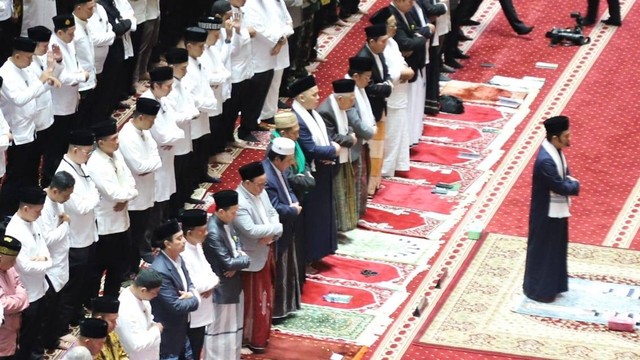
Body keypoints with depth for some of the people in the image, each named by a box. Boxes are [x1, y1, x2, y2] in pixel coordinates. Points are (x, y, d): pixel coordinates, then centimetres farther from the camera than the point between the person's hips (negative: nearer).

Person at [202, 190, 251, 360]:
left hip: (233, 284, 9)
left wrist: (237, 261, -10)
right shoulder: (213, 233, -28)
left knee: (234, 326, 21)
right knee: (219, 329, 4)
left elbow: (236, 245, 11)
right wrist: (246, 260, -9)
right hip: (221, 288, -9)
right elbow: (228, 263, -27)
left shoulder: (227, 223, 1)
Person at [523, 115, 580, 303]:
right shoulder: (545, 161, -31)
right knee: (543, 251, 6)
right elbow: (561, 187, -27)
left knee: (555, 249, 21)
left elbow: (564, 176, 10)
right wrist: (574, 185, -8)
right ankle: (539, 290, 19)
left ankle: (552, 284, 35)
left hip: (557, 210, 9)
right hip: (546, 213, -9)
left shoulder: (556, 151, 0)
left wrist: (570, 182, -12)